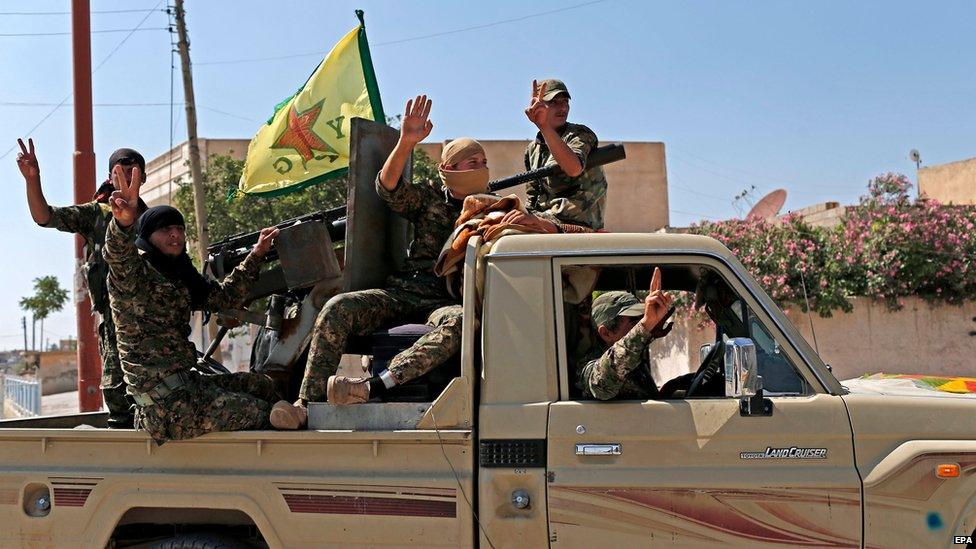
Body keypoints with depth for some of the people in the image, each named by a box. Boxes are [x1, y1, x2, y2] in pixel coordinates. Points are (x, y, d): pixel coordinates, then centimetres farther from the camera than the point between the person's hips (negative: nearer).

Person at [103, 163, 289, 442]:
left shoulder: (178, 278, 16)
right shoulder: (133, 270, -9)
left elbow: (224, 296, 25)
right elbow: (118, 254, -32)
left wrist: (256, 255, 23)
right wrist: (123, 222, -55)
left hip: (183, 385, 9)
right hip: (166, 401, -9)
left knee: (262, 385, 18)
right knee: (262, 413, 0)